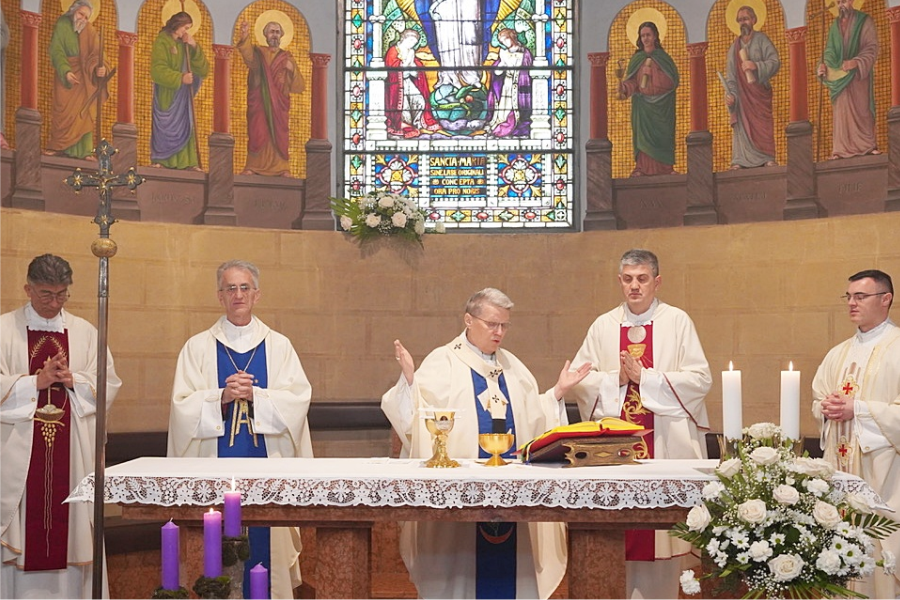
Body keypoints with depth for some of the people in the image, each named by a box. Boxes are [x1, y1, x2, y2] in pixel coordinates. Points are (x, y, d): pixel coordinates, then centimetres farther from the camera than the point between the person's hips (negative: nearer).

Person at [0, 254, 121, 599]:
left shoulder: (85, 332, 11)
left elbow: (109, 385, 7)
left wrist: (73, 380, -9)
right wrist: (36, 381, -14)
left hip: (72, 450, 2)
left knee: (70, 522, 2)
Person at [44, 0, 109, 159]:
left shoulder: (91, 32, 5)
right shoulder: (62, 26, -3)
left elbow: (95, 55, -5)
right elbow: (56, 51, -11)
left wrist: (99, 68, -28)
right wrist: (65, 71, -26)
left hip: (85, 78, 2)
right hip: (66, 76, -2)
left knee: (84, 113, -4)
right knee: (63, 112, -6)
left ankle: (84, 151, -6)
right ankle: (57, 147, 0)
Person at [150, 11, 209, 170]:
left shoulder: (187, 45, 11)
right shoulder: (162, 42, -4)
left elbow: (204, 69, 2)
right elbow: (158, 70, -15)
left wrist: (195, 47, -9)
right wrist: (180, 78, -24)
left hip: (184, 94, 5)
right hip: (167, 94, -5)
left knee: (185, 125, 0)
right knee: (166, 126, -4)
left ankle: (187, 162, -2)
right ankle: (158, 160, 1)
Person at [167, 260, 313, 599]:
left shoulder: (278, 346, 10)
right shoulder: (198, 347, 8)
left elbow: (298, 399, -1)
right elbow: (183, 406, 0)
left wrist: (254, 396, -14)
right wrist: (222, 397, -16)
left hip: (267, 462, 0)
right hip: (215, 464, 0)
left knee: (265, 543, -2)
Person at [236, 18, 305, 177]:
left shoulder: (287, 58, 13)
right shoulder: (258, 53, 11)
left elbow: (298, 86, 7)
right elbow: (247, 53, -16)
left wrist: (292, 70, -12)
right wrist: (245, 36, -37)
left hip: (279, 105, 1)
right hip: (259, 104, -1)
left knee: (279, 135, -6)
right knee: (257, 134, -8)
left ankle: (282, 169, -5)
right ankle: (253, 167, -6)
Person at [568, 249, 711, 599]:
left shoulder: (677, 322, 4)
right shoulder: (603, 326, 12)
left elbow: (700, 379, -4)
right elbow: (579, 379, 8)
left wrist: (645, 378, -10)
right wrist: (616, 379, -8)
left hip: (666, 443, -2)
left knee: (661, 531, -3)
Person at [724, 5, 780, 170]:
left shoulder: (761, 39, 4)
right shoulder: (735, 46, 13)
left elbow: (775, 62, -7)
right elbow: (730, 74, 9)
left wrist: (756, 65, -21)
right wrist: (730, 94, -6)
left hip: (759, 90, -3)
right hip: (741, 93, 3)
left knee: (762, 124, -9)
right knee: (742, 124, -4)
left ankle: (767, 159, -11)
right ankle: (740, 160, -8)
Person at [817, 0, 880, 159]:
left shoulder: (864, 21, 0)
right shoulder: (835, 25, 15)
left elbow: (872, 47, -8)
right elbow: (829, 51, 14)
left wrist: (855, 62, -23)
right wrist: (823, 65, -7)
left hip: (858, 76, -4)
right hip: (838, 76, 4)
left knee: (861, 109, -4)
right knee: (841, 110, -1)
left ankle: (868, 145, 0)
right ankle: (842, 148, -4)